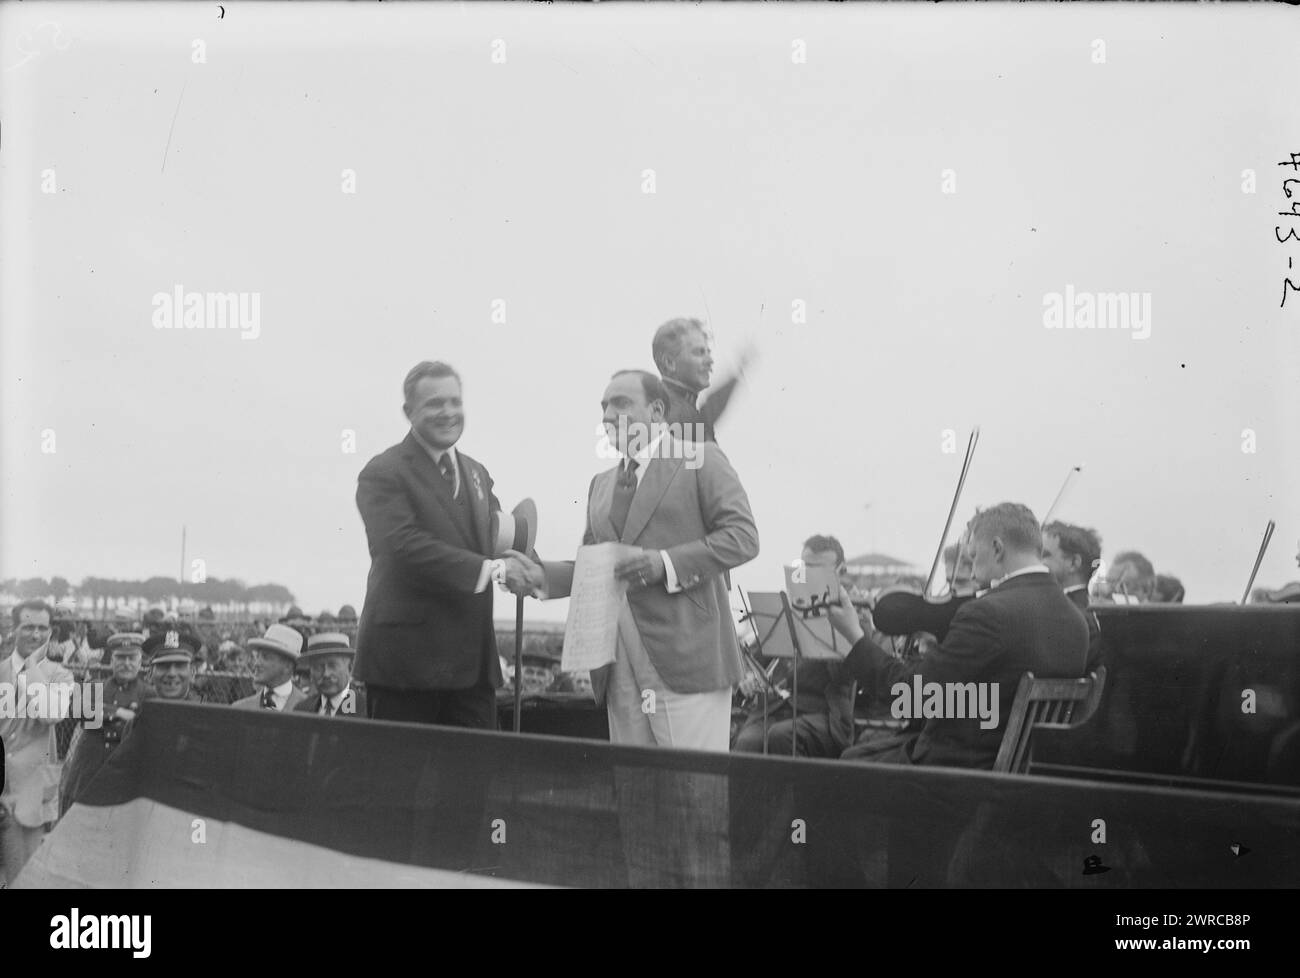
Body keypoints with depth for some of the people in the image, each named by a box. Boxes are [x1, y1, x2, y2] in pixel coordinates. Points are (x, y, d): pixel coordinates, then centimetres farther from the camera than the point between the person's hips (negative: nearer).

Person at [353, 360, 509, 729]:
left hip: (474, 659, 7)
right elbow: (405, 546, -21)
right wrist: (487, 569, -26)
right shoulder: (383, 474, -7)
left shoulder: (476, 473, 19)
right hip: (406, 659, -7)